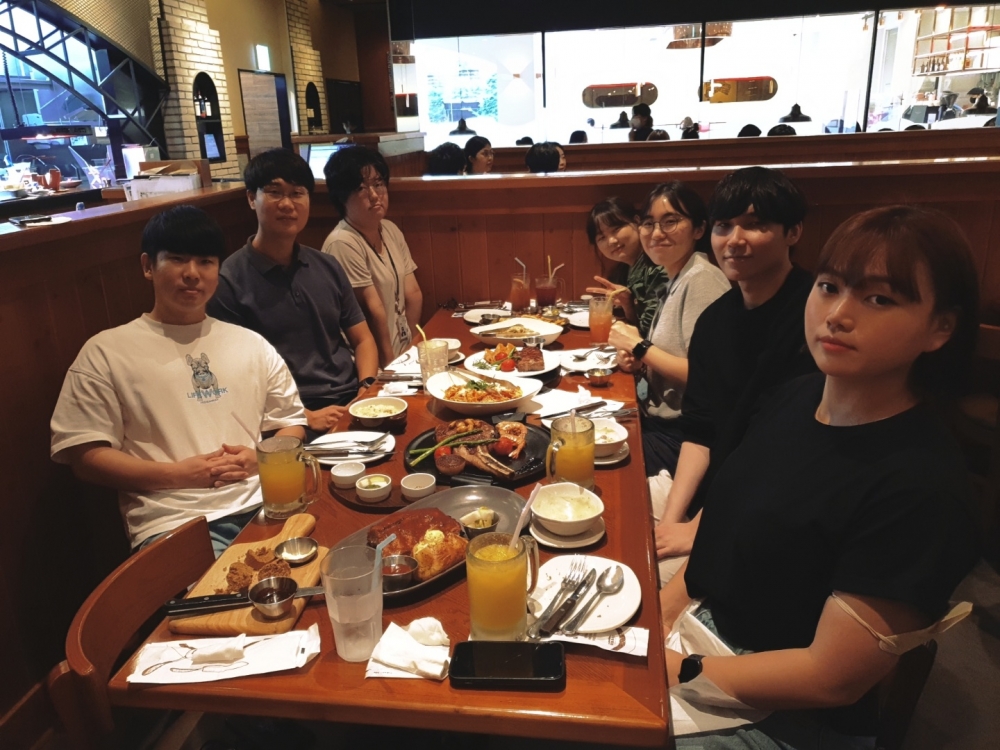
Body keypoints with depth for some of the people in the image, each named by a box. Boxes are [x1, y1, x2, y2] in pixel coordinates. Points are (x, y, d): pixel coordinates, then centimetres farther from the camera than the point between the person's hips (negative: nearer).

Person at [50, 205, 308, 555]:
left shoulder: (252, 344, 17)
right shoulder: (106, 352, 6)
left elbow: (292, 423, 19)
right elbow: (85, 455, 2)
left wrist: (260, 458, -2)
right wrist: (178, 474, -10)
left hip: (263, 505, 4)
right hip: (175, 523, -4)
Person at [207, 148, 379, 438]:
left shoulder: (327, 267, 12)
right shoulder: (229, 281, -3)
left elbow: (362, 340, 16)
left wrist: (368, 390, -3)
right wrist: (304, 417, -13)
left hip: (353, 402, 6)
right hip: (294, 421, -5)